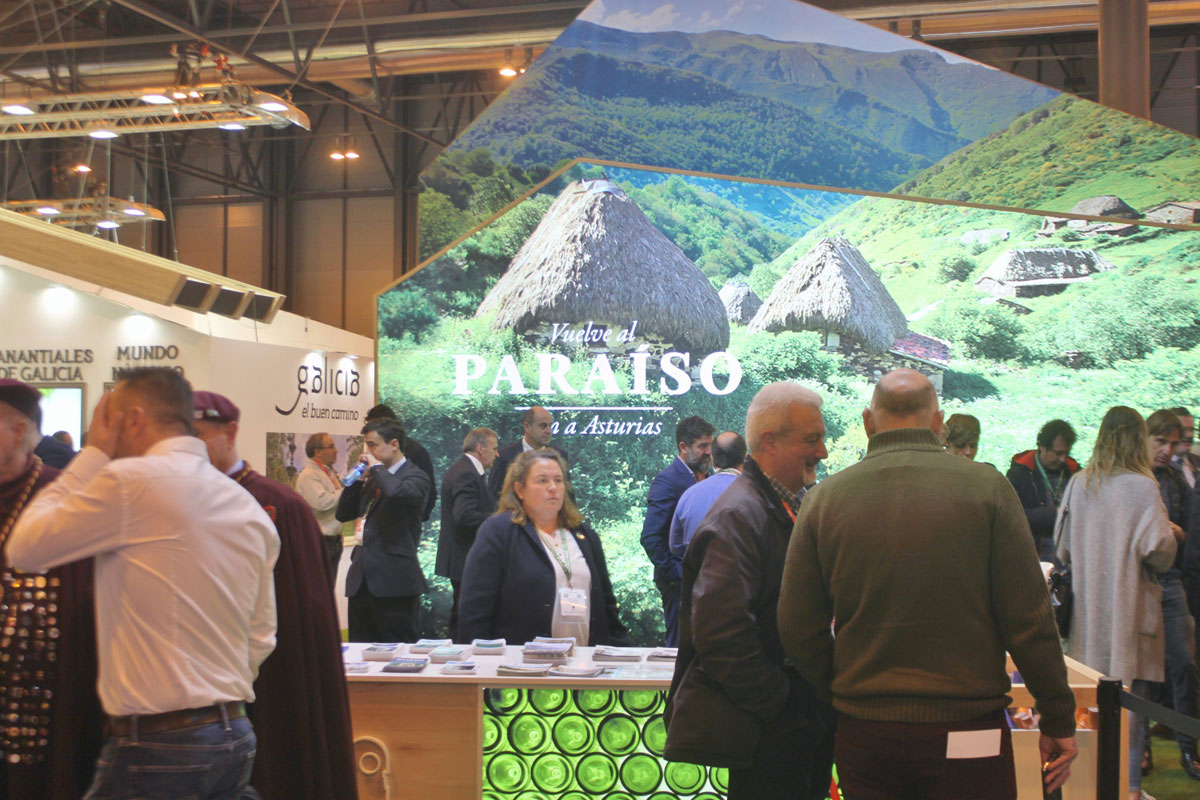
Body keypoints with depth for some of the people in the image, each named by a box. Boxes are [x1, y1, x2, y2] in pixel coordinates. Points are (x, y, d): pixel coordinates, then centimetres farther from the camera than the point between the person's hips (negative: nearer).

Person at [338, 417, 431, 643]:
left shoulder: (415, 477, -7)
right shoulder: (373, 479, 18)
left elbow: (398, 493, -30)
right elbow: (343, 514, 18)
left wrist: (377, 467, -13)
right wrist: (359, 479, 7)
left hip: (393, 583, -8)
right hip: (362, 581, 8)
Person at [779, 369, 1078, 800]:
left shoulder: (825, 497, -1)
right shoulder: (985, 487, -6)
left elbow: (797, 630, 2)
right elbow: (1028, 619, -6)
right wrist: (1058, 718, 4)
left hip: (863, 734, 2)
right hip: (967, 729, -2)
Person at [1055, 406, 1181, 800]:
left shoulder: (1078, 484, 3)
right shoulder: (1141, 487, -13)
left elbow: (1063, 548, 9)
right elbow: (1158, 549, -17)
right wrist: (1171, 537, 4)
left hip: (1087, 606, 5)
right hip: (1128, 605, -5)